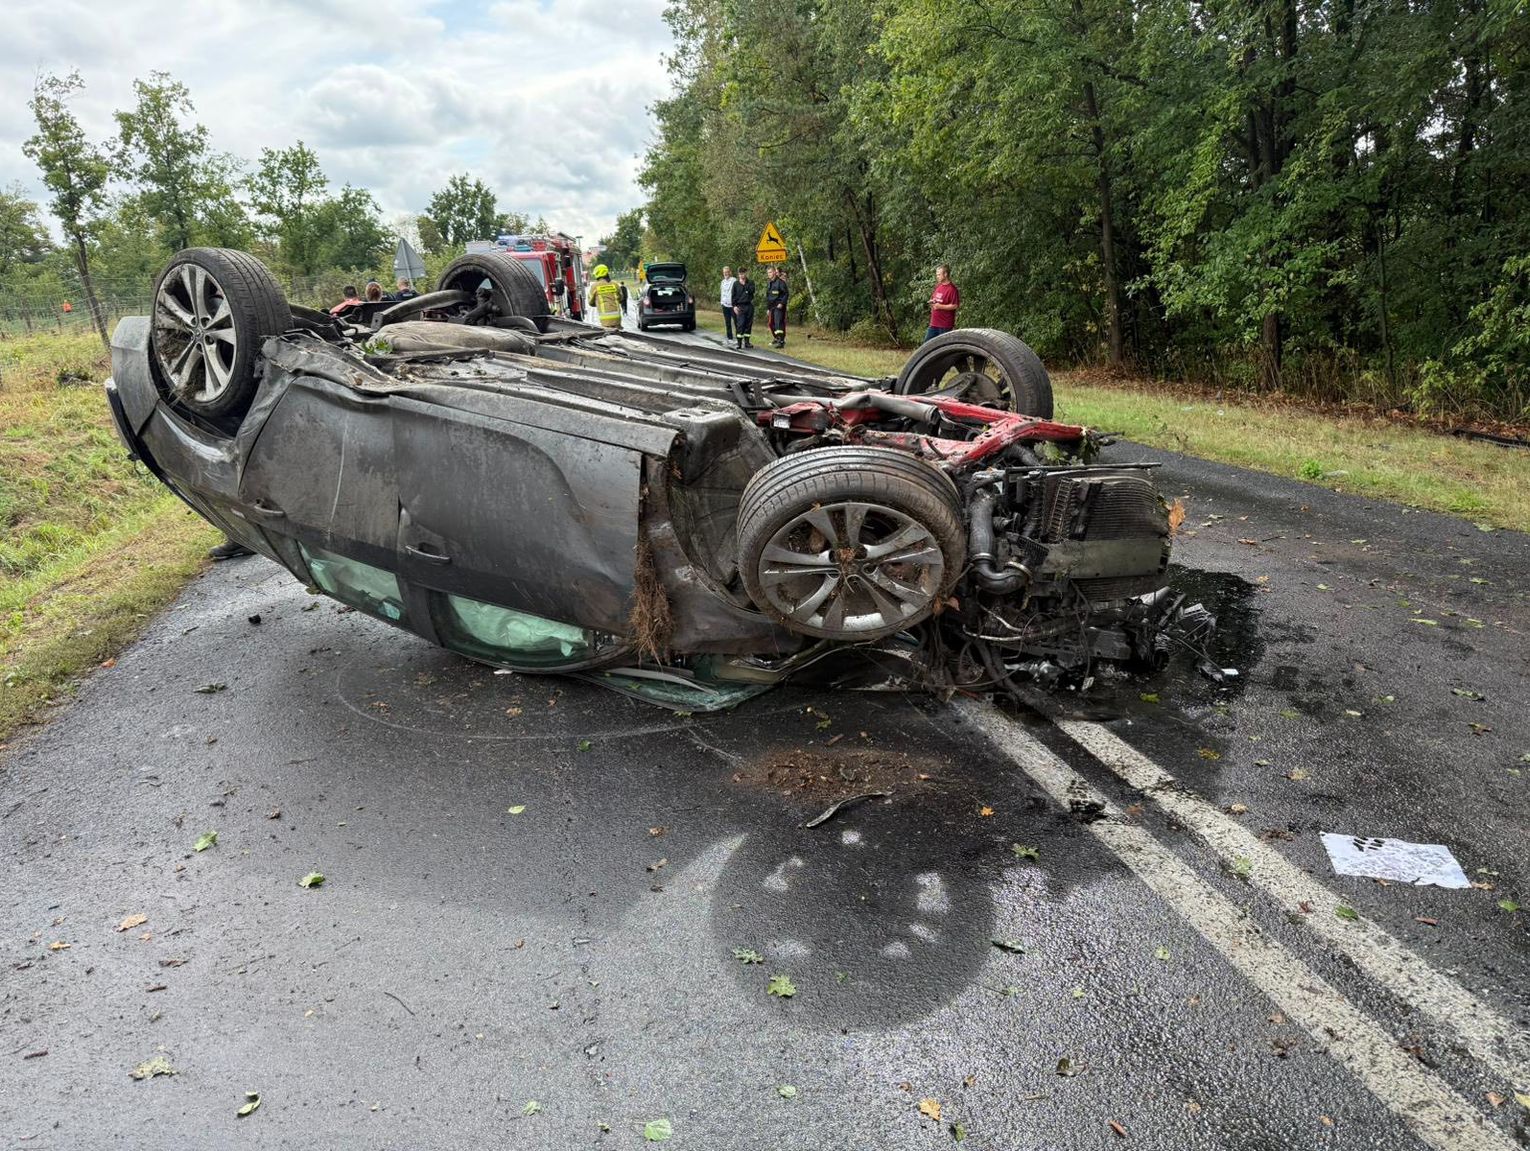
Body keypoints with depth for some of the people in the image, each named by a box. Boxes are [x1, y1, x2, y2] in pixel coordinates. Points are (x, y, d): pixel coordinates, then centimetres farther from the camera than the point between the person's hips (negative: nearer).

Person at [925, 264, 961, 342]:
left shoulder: (952, 289, -14)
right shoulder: (938, 286, 12)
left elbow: (955, 306, -18)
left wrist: (940, 306, -19)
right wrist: (932, 301, 3)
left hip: (945, 325, -8)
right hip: (934, 323, 8)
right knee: (927, 342, 10)